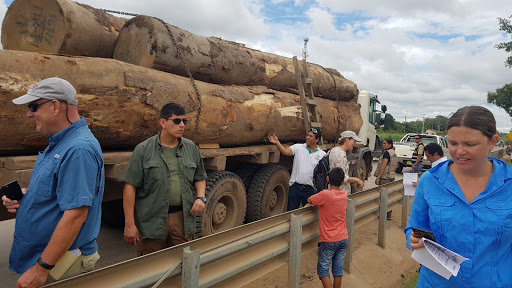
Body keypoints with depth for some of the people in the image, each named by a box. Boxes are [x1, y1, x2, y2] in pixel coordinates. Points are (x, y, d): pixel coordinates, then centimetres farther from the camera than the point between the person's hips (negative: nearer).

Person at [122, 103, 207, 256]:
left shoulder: (191, 148, 8)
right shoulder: (143, 150, -4)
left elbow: (200, 178, 19)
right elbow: (130, 186, -6)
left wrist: (200, 197, -1)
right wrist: (129, 224, -9)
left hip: (183, 218, 3)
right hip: (152, 221, -3)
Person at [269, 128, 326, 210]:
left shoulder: (322, 154, 3)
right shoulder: (298, 147, 4)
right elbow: (285, 152, -11)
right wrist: (277, 143, -27)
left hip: (310, 189, 0)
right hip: (295, 187, 0)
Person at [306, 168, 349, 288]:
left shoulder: (325, 194, -20)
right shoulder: (344, 194, -2)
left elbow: (309, 200, -5)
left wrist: (312, 201, 16)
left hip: (328, 241, -5)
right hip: (343, 239, 5)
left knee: (323, 269, 6)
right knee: (338, 270, 14)